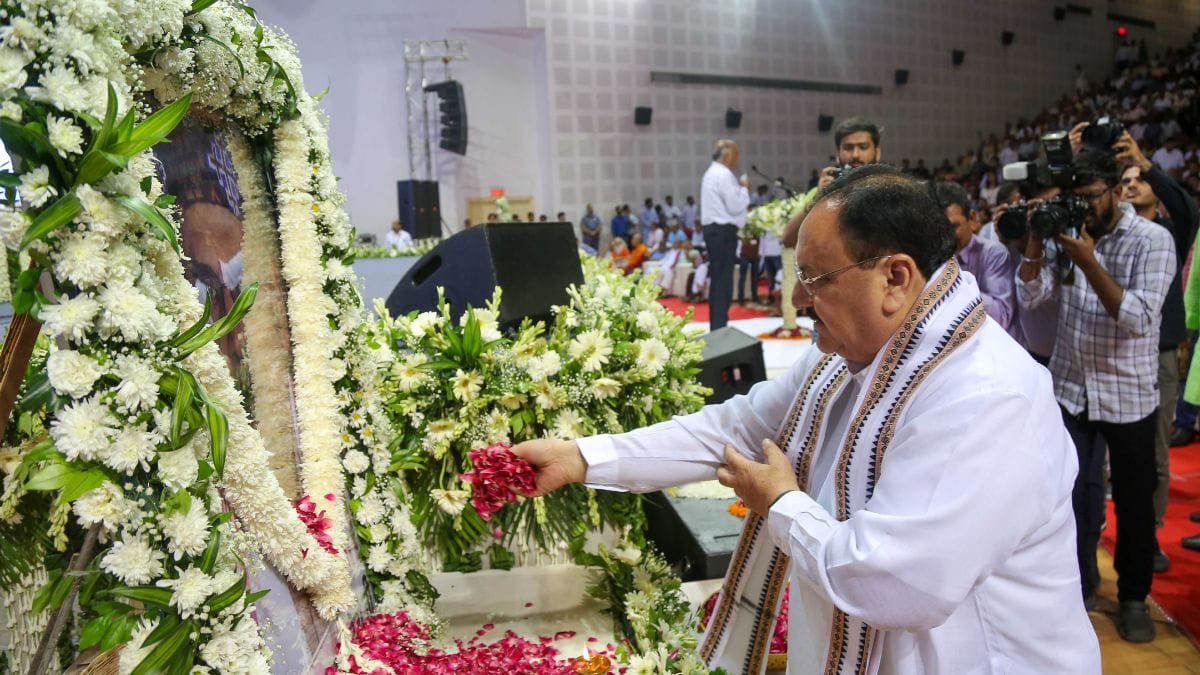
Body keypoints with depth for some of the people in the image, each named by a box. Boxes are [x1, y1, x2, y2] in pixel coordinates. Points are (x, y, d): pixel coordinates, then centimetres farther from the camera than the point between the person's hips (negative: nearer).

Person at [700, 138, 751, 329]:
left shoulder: (712, 173, 20)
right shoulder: (724, 174, -13)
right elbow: (735, 206, -18)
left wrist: (740, 189, 13)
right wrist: (745, 188, -3)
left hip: (714, 229, 11)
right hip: (723, 231, -11)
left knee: (717, 280, 12)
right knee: (723, 281, -9)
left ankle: (716, 327, 17)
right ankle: (719, 328, -9)